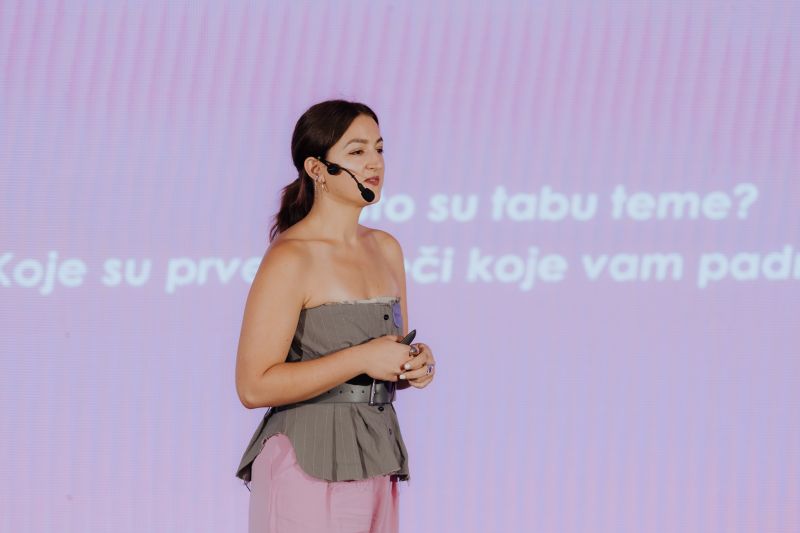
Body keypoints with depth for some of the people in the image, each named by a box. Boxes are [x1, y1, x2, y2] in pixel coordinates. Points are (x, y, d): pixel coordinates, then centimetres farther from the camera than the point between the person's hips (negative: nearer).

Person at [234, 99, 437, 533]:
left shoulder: (386, 249, 11)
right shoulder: (289, 258, -11)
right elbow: (253, 386, -17)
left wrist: (417, 366, -1)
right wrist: (361, 358, -19)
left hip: (375, 463, 7)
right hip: (309, 467, -7)